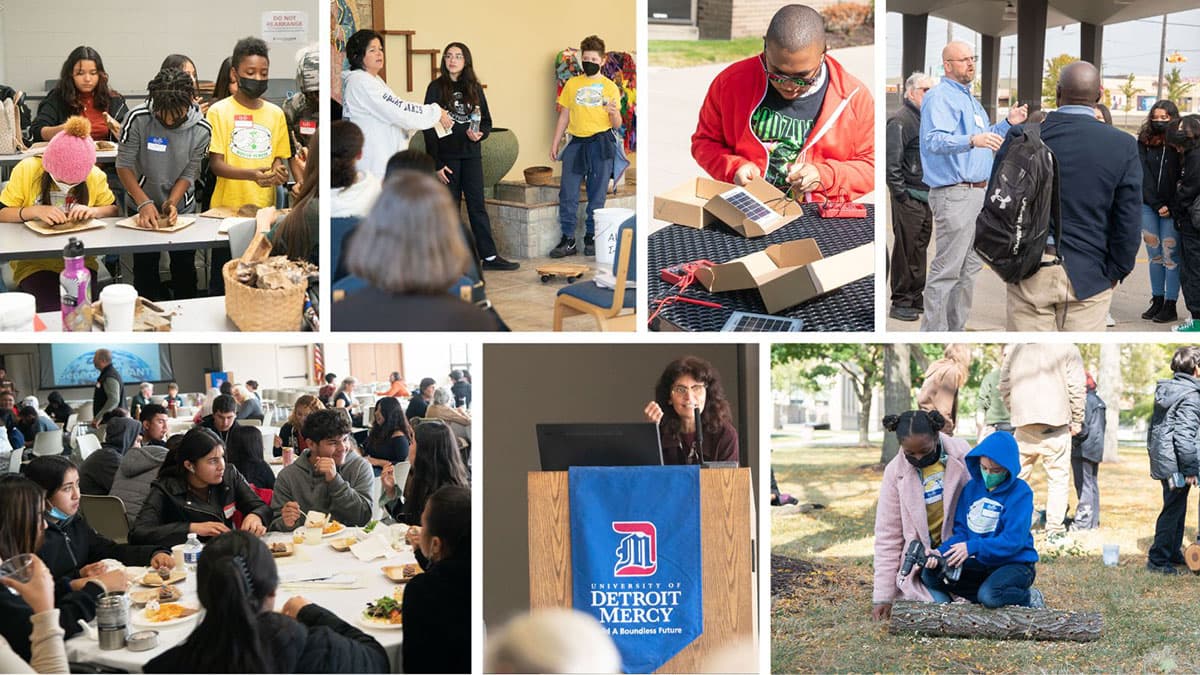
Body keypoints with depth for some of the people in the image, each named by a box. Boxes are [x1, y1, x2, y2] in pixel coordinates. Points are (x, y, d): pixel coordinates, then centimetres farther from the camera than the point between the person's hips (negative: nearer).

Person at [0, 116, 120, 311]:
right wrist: (35, 211, -22)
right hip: (33, 263, -1)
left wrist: (93, 211, -14)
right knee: (53, 310, -27)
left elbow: (112, 209, 8)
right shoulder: (27, 170, -8)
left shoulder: (94, 175, -2)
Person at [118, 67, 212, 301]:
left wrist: (172, 202, -23)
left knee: (184, 268, 9)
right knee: (145, 267, 4)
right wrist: (144, 203, -25)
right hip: (142, 206, -1)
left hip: (182, 208, 1)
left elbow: (188, 174, -7)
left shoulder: (201, 130, -17)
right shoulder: (138, 119, -22)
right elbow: (124, 165, -16)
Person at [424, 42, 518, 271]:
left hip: (471, 155, 3)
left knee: (477, 205, 3)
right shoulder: (436, 88, -1)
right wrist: (435, 164, -10)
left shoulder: (474, 88, 9)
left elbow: (487, 121, 13)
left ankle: (489, 256, 3)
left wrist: (479, 134, -11)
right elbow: (429, 128, -5)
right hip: (447, 156, -3)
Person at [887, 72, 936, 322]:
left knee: (920, 248, 14)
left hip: (926, 197, 9)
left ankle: (916, 298, 23)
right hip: (909, 198, -9)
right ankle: (900, 303, 0)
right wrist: (900, 193, -19)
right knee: (905, 250, -5)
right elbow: (892, 161, -18)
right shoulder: (901, 120, -12)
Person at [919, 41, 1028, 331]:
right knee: (946, 270, -10)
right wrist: (972, 140, -41)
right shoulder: (940, 97, -11)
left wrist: (1008, 123, 18)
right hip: (953, 194, -10)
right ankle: (934, 332, -7)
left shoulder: (970, 99, 20)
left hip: (977, 193, 10)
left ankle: (956, 328, 20)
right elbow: (934, 140, -27)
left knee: (969, 269, 13)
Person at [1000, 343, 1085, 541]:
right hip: (1056, 423, -3)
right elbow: (1076, 388, -5)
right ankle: (1055, 529, 1)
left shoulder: (1016, 349, 8)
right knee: (1058, 477, 4)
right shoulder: (1067, 349, -4)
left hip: (1023, 425, 3)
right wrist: (1077, 420, 4)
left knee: (1017, 475, 12)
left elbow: (1004, 385, 13)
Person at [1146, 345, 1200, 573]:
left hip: (1160, 459, 9)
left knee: (1176, 508, 20)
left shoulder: (1166, 390, 11)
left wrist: (1154, 451, 26)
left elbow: (1154, 426, 18)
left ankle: (1173, 553, 30)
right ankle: (1158, 559, 3)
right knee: (1173, 510, -1)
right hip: (1175, 464, -9)